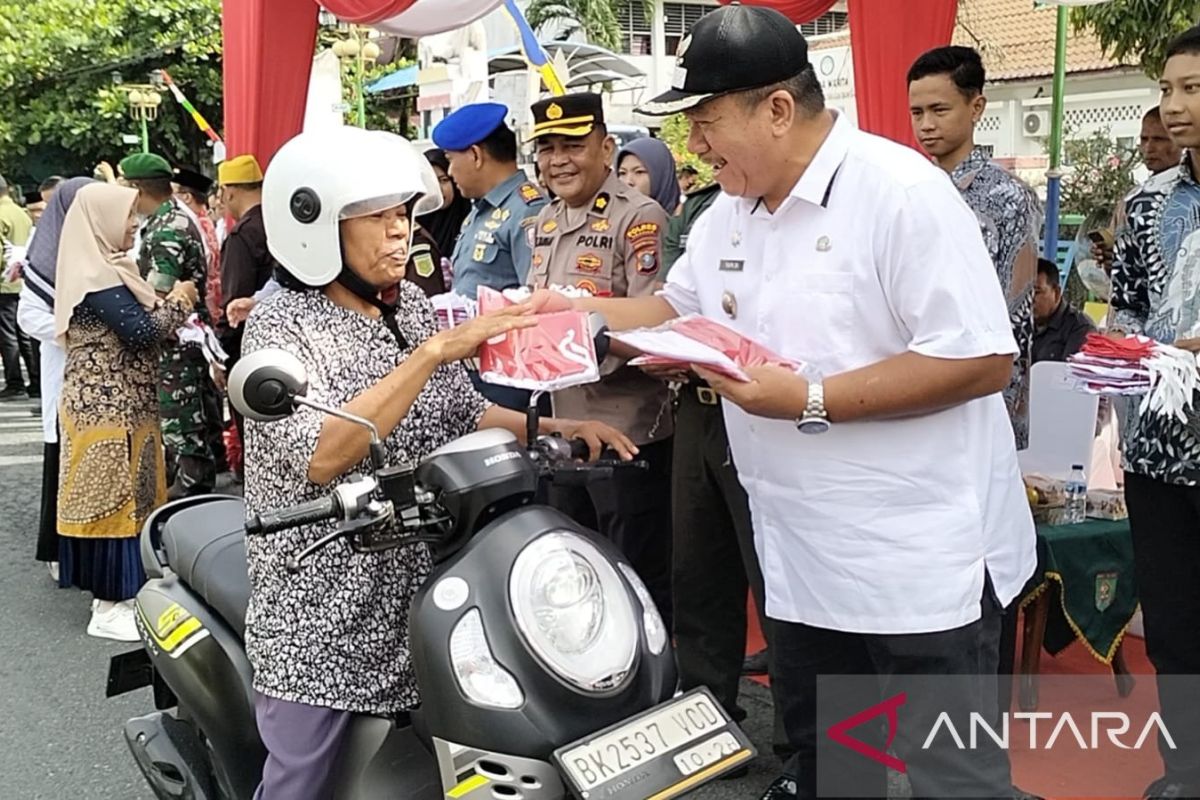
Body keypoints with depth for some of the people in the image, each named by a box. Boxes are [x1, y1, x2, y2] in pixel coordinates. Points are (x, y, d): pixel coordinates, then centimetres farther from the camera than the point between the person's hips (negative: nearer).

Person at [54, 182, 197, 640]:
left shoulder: (103, 268, 14)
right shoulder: (96, 276, -18)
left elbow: (130, 328, 15)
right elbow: (141, 331, -23)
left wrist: (166, 304, 1)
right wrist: (179, 301, -9)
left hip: (117, 405, 10)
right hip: (108, 408, -10)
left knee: (123, 496, 15)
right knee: (113, 498, -3)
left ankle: (113, 591, 24)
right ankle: (109, 607, 5)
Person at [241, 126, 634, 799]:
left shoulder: (413, 307, 7)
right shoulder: (281, 325, -13)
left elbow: (464, 414, 12)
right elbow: (319, 457, -28)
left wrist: (561, 429, -4)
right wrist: (434, 351, -31)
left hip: (419, 600, 6)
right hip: (322, 620, -5)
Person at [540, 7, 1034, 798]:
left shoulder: (903, 192, -19)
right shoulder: (728, 216, 7)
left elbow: (983, 360, -24)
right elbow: (677, 310, 22)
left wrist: (811, 401, -25)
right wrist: (578, 311, 6)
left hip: (922, 557, -8)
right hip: (805, 556, 8)